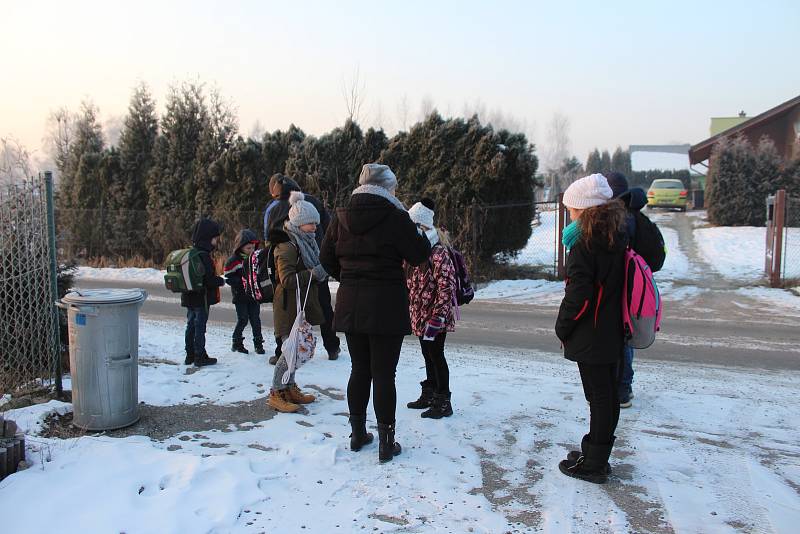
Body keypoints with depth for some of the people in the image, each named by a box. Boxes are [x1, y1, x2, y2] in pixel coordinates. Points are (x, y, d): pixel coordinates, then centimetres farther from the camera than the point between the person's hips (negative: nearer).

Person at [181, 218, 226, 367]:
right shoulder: (203, 256, -21)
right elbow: (209, 279, -25)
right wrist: (221, 281, -7)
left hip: (189, 298, 9)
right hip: (202, 298, -9)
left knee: (191, 326, 15)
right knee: (200, 327, -1)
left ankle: (190, 355, 23)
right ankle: (200, 357, 6)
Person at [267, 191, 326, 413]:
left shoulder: (304, 242, 14)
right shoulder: (287, 245, -18)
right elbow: (287, 280, -24)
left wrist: (322, 271, 7)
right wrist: (314, 273, -26)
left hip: (301, 305, 10)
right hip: (289, 306, -10)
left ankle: (290, 388, 25)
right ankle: (276, 393, 5)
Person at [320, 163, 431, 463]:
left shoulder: (341, 217, 5)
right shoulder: (394, 216, -11)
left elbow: (327, 258, 10)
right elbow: (417, 255, -6)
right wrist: (426, 238, 13)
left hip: (350, 305, 5)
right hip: (387, 306, -5)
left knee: (359, 369, 16)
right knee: (384, 373, 1)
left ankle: (358, 434, 26)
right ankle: (386, 443, 9)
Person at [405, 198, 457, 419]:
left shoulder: (438, 253, -18)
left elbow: (446, 287, -21)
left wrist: (438, 316, -23)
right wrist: (413, 314, 18)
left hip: (435, 318, -8)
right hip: (420, 316, 8)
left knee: (436, 357, 0)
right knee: (428, 356, 18)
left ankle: (443, 402, 11)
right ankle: (428, 395, 31)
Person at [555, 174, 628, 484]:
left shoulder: (584, 246, -18)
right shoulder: (618, 241, 7)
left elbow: (578, 296, -22)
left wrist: (562, 328, -7)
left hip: (590, 338, -8)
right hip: (613, 334, 8)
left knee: (599, 398, 0)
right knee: (608, 395, 15)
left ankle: (593, 465, 12)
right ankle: (595, 452, 31)